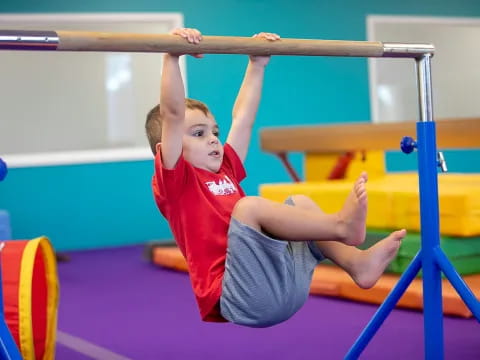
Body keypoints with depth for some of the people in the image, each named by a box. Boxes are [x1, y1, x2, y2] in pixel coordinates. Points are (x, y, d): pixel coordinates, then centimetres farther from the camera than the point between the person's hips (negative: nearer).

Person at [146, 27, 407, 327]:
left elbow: (242, 119, 29)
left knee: (300, 203, 15)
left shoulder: (225, 171, 22)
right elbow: (173, 115, -12)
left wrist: (257, 65, 30)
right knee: (249, 205, -26)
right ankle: (341, 225, -23)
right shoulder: (174, 181, 0)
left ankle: (357, 263, -5)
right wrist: (172, 58, -18)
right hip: (239, 297, -9)